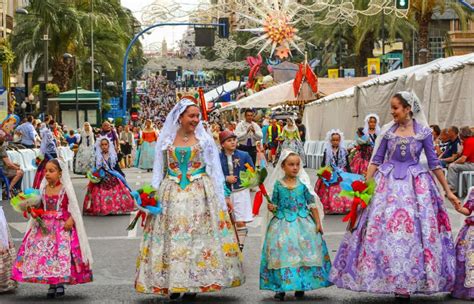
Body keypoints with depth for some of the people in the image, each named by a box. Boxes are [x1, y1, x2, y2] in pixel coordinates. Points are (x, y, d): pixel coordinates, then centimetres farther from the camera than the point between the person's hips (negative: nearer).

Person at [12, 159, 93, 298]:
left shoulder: (65, 189, -5)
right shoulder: (44, 189, 9)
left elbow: (73, 208, -6)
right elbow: (40, 207, 16)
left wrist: (70, 220, -20)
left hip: (63, 226, -5)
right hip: (45, 226, 5)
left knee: (62, 251, -10)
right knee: (45, 252, 1)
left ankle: (60, 283, 1)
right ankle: (51, 284, 11)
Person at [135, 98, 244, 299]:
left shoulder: (204, 139, 5)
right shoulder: (166, 140, 6)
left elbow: (213, 170, 7)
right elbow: (159, 170, 12)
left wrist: (219, 197, 2)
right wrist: (154, 193, 5)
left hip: (200, 193, -1)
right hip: (172, 194, 1)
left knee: (198, 236, -4)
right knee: (171, 236, -2)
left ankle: (193, 284, 1)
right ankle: (172, 284, 2)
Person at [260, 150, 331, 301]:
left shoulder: (303, 183, 0)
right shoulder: (278, 184, 2)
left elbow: (312, 204, 4)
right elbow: (275, 204, 11)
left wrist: (318, 222, 2)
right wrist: (272, 208, -12)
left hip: (302, 222, 0)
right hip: (283, 223, 0)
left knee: (304, 253, -3)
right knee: (282, 253, -6)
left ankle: (301, 286, 8)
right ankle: (280, 287, 1)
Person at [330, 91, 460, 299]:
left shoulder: (424, 132, -1)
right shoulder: (387, 131, 3)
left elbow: (433, 163, 3)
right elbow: (376, 160, 6)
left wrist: (448, 191, 4)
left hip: (415, 185, -1)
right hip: (388, 183, 1)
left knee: (413, 231, -2)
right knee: (383, 230, -4)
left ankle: (407, 283, 7)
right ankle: (397, 284, 6)